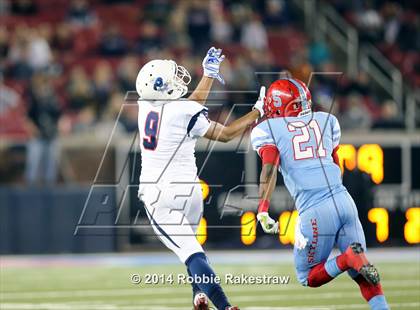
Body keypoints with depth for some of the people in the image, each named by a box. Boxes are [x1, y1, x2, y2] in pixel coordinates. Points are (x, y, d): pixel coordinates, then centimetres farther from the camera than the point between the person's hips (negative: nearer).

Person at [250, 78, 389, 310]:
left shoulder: (266, 129, 8)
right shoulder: (326, 120, 21)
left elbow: (269, 167, -9)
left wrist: (263, 210, -16)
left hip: (316, 211, -4)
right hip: (344, 200, 4)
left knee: (309, 278, 12)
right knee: (362, 276, 15)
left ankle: (348, 259, -14)